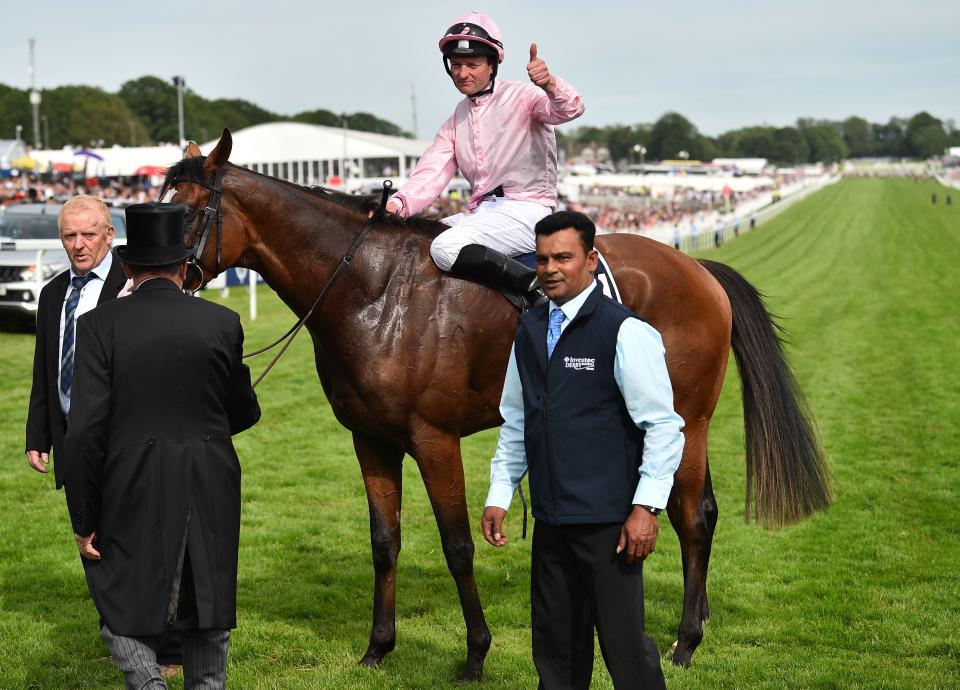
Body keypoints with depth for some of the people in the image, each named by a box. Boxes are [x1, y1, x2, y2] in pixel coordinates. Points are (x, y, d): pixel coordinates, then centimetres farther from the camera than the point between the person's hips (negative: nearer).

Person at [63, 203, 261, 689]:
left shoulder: (100, 325, -8)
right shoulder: (223, 322, -2)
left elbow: (85, 430, -12)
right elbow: (245, 413, 9)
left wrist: (83, 520, -4)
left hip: (132, 496, -2)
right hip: (210, 490, 2)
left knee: (123, 614, 11)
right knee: (207, 615, 17)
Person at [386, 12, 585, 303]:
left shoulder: (520, 96, -3)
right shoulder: (457, 118, 16)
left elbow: (569, 109, -21)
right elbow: (432, 172, 5)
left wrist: (550, 85, -45)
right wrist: (400, 203, -15)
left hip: (525, 210, -8)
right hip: (479, 212, 8)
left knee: (446, 247, -30)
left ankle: (541, 290, -26)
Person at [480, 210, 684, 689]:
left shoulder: (625, 332, -10)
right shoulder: (529, 330, 10)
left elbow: (664, 427, -11)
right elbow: (515, 422, 18)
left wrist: (647, 508, -15)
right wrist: (498, 496, 13)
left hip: (609, 520, -6)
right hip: (550, 518, 6)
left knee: (623, 642, -1)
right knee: (555, 643, 13)